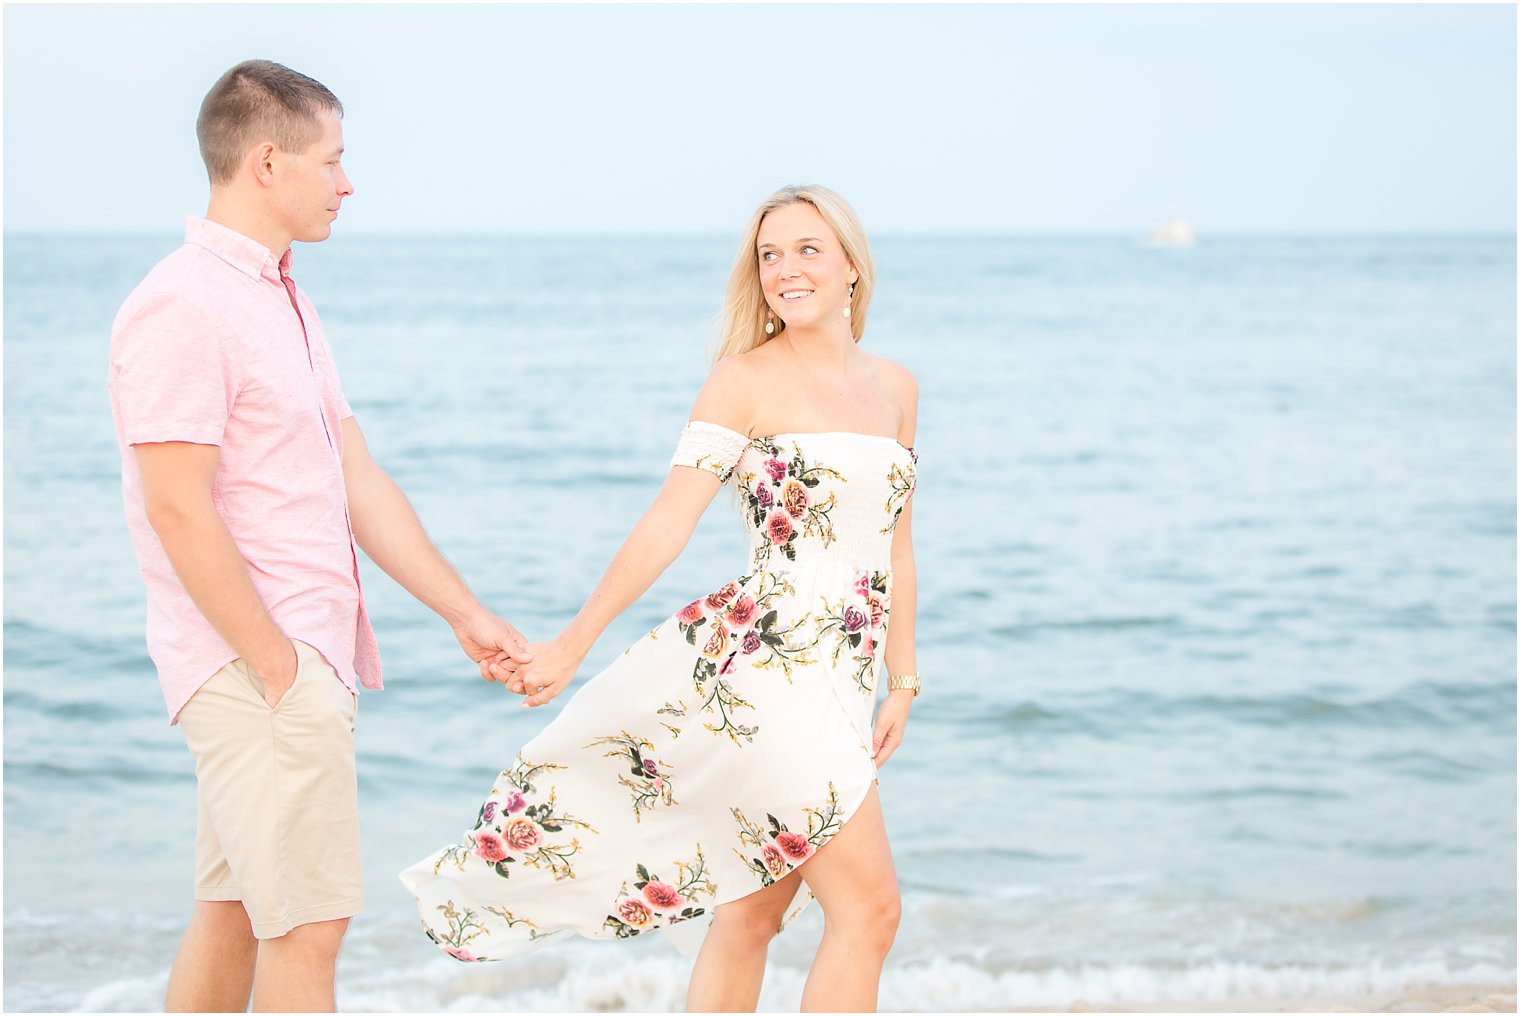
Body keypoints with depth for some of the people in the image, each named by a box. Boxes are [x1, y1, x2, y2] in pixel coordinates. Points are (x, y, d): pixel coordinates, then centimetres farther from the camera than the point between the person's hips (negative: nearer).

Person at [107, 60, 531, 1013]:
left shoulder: (285, 303, 16)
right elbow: (179, 512, -20)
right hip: (255, 666, -10)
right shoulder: (184, 307, -15)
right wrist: (276, 667, -17)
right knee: (308, 926, -6)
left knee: (234, 916, 14)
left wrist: (466, 613, 12)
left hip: (307, 658, 10)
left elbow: (360, 483, 16)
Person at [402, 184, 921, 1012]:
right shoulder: (744, 380, -4)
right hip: (764, 661, -6)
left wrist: (901, 680, 17)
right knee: (868, 906, -8)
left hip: (840, 683, 6)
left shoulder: (896, 387, 14)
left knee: (750, 914, 11)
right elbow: (668, 522, -9)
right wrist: (571, 644, -13)